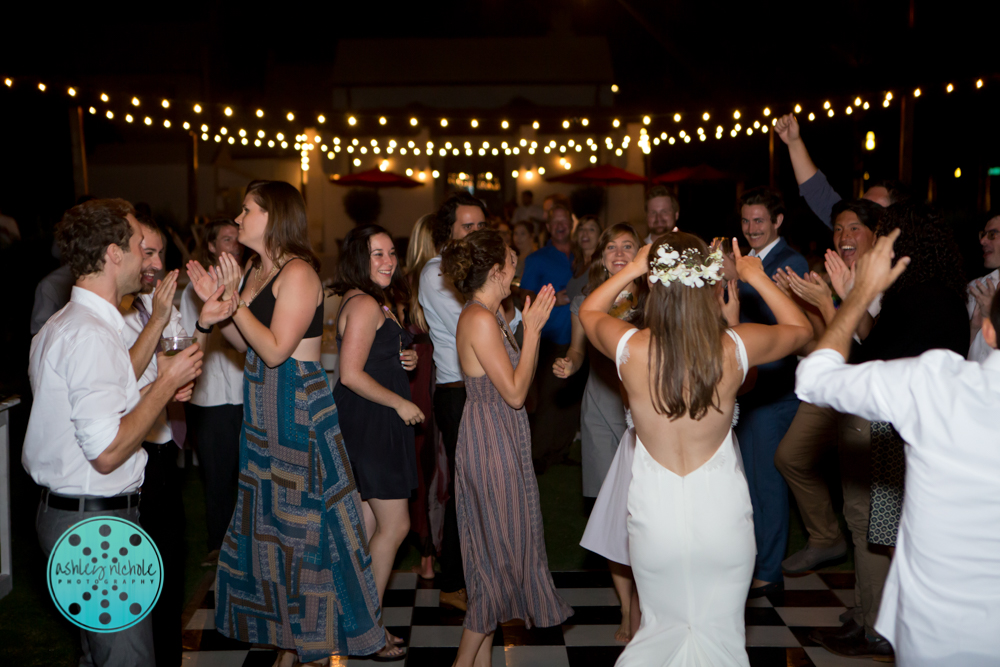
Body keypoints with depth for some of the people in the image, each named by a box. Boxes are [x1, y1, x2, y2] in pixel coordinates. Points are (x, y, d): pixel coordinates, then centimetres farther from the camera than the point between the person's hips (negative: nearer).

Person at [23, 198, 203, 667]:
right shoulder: (92, 333, -21)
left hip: (68, 510, 11)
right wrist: (165, 384, -16)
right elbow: (107, 452, -25)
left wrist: (157, 391, 11)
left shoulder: (62, 324, 13)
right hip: (97, 521, -11)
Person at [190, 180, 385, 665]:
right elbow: (247, 345, 13)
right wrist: (215, 310, 1)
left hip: (299, 407, -9)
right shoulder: (254, 270, 11)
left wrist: (235, 302, -18)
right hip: (265, 411, 9)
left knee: (304, 517, 1)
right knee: (272, 518, 15)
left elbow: (276, 349, -21)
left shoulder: (297, 273, -16)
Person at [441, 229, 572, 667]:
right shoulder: (481, 319, -20)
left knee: (493, 552, 16)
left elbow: (514, 380, 11)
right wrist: (532, 328, -16)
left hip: (498, 440, 10)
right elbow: (515, 392, -20)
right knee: (502, 552, 1)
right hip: (491, 444, -10)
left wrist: (533, 324, 9)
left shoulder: (487, 315, 10)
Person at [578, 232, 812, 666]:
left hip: (654, 512, 0)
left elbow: (588, 311, 9)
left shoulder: (631, 348, -15)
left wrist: (632, 269, 12)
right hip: (722, 512, 0)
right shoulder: (735, 348, -15)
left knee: (661, 629, 20)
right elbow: (801, 328, 8)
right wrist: (756, 277, 14)